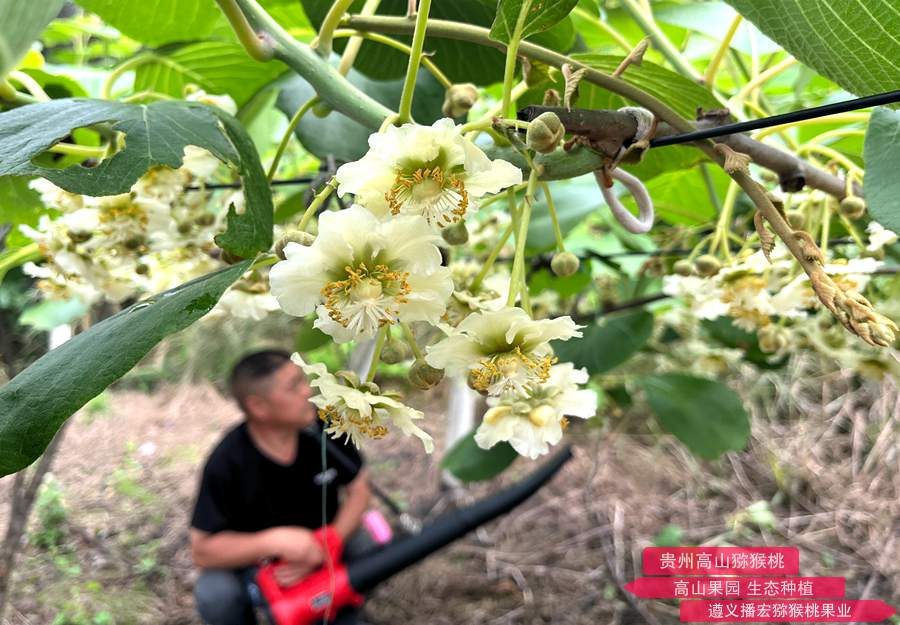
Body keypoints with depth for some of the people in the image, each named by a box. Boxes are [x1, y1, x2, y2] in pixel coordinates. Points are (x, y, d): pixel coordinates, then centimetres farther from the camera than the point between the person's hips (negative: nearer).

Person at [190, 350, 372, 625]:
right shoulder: (226, 462, -26)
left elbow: (358, 490, -7)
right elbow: (202, 550, -20)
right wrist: (274, 540, -34)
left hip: (322, 545, 2)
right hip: (254, 555, -1)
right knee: (214, 594, -28)